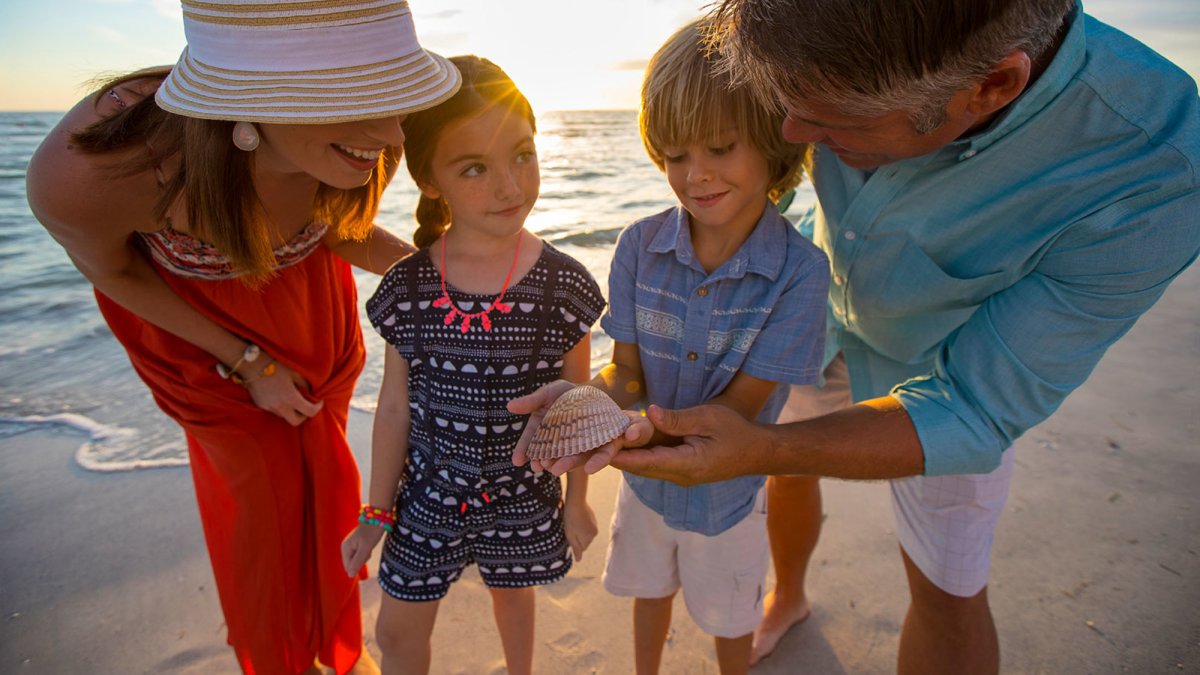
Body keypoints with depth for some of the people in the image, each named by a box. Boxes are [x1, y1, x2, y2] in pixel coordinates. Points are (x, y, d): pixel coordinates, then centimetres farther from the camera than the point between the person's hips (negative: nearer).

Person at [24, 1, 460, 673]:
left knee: (324, 469, 17)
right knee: (257, 485, 10)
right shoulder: (88, 165, -42)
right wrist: (246, 364, -16)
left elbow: (341, 230, -10)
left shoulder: (368, 146, -34)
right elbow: (108, 270, -17)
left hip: (303, 285, 3)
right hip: (184, 302, -2)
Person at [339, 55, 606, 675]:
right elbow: (395, 406, -4)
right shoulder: (405, 291, -16)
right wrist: (378, 512, 4)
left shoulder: (564, 287, -18)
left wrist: (577, 498, 3)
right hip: (429, 490, 1)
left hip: (523, 492, 0)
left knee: (512, 594, 26)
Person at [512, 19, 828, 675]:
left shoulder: (799, 269, -25)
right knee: (650, 593, 29)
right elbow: (628, 372, -13)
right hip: (645, 480, 3)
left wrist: (660, 428, -42)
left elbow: (741, 406, -24)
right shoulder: (641, 245, -17)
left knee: (728, 621, 25)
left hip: (728, 491, -2)